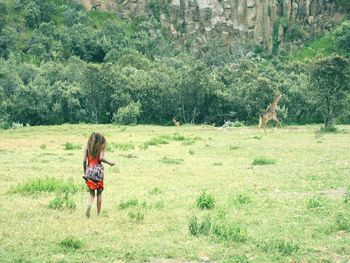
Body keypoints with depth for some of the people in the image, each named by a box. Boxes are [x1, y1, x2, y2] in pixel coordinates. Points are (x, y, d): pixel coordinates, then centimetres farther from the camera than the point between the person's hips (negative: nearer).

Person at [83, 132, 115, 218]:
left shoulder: (88, 147, 7)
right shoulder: (101, 146, -2)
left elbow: (84, 160, 2)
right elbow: (101, 158, -15)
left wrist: (85, 172, 10)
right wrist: (109, 163, 0)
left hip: (89, 170, 2)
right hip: (98, 170, -2)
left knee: (91, 192, 10)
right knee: (99, 192, 10)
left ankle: (89, 206, -19)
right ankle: (98, 213, 9)